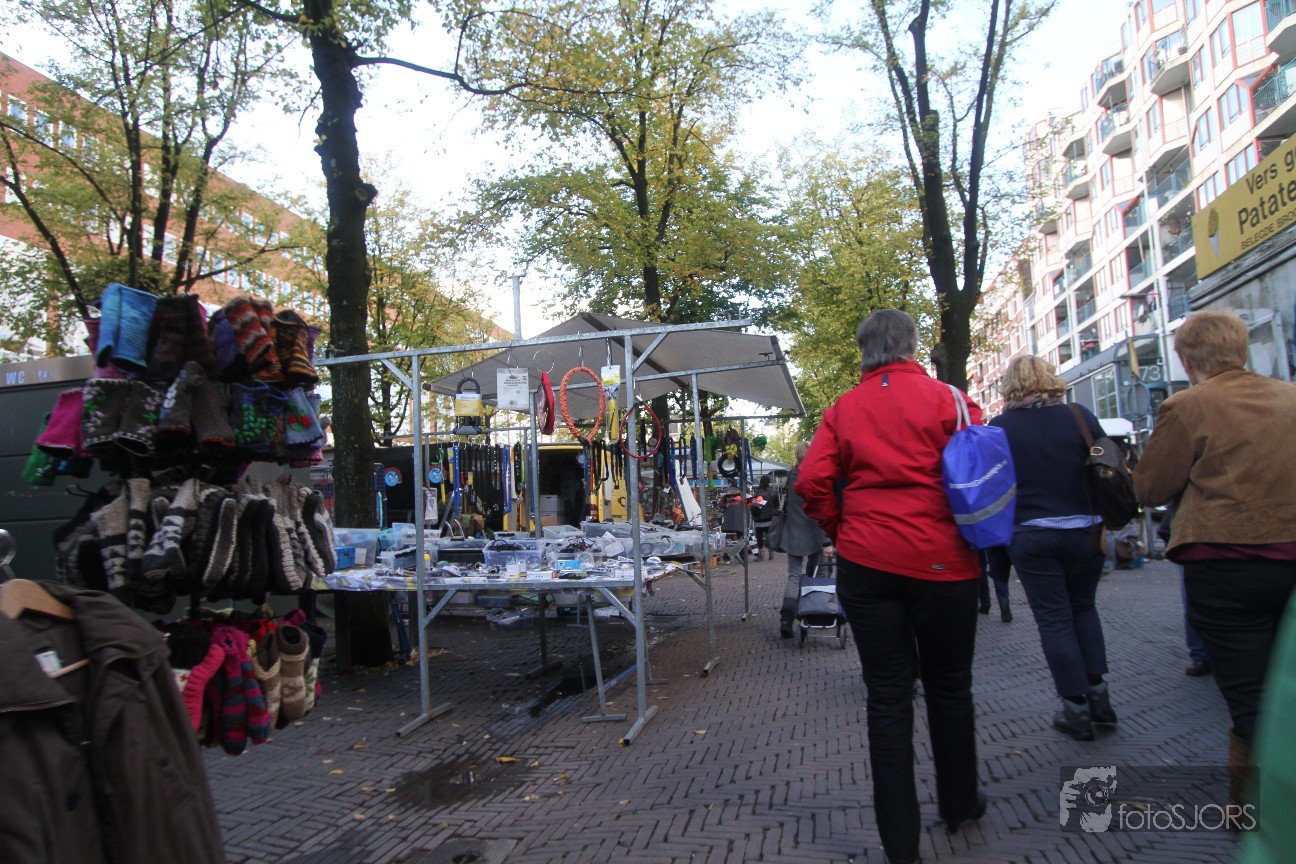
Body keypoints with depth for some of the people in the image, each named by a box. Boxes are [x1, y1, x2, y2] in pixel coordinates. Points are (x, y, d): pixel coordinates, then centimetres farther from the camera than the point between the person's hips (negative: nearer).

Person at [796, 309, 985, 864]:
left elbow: (812, 482, -6)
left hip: (866, 563, 1)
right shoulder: (947, 398, -2)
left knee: (887, 696, 7)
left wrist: (842, 532, 8)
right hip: (942, 563, -1)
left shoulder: (842, 410, 4)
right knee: (948, 687, 18)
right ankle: (959, 806, 37)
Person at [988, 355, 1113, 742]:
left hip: (1031, 537, -2)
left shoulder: (998, 428, -7)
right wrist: (1105, 522, 15)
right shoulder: (1079, 416, -3)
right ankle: (1097, 692, 21)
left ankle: (1076, 708, 12)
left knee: (1054, 619, 7)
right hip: (1085, 531, 3)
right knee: (1083, 607, 23)